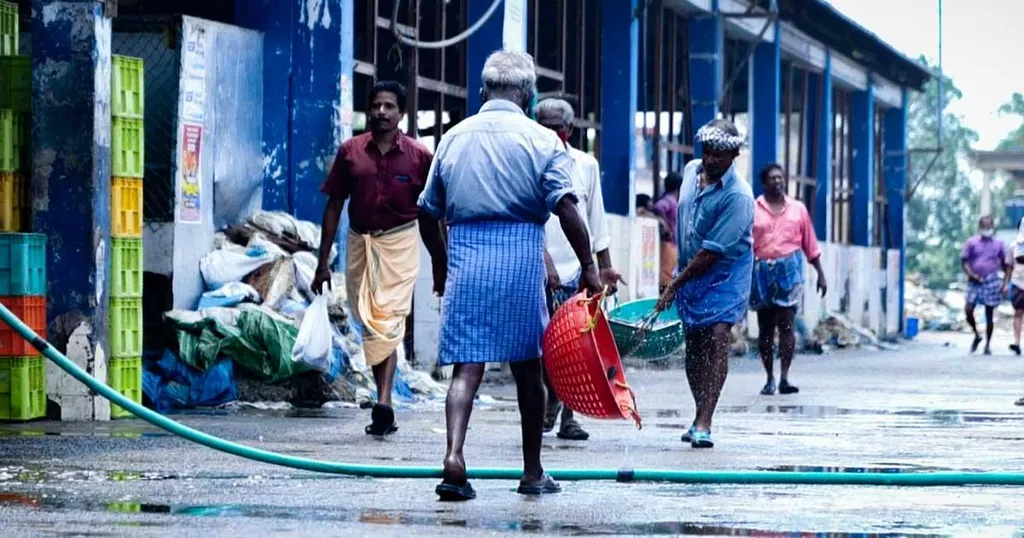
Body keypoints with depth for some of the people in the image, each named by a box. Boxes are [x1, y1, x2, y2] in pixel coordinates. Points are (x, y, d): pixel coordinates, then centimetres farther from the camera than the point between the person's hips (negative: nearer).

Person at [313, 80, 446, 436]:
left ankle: (384, 402, -24)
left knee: (389, 321, -15)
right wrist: (323, 261, 5)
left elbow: (428, 216, 6)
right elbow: (334, 206, 7)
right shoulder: (351, 151, 4)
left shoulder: (418, 156, 0)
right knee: (370, 325, 5)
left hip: (400, 242, -3)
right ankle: (384, 405, 12)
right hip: (360, 243, 3)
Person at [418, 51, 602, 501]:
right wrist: (588, 266, -5)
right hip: (521, 259, -2)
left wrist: (443, 266, 26)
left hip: (465, 259, 2)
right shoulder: (542, 140, -1)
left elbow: (430, 212, 14)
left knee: (467, 366, -1)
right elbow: (566, 208, -10)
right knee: (527, 366, 10)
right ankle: (532, 472, 19)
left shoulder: (454, 138, 10)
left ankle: (454, 455, -22)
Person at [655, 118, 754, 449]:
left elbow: (712, 252, -23)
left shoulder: (738, 196, -22)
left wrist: (674, 286, -20)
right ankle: (701, 417, 20)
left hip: (725, 273, -7)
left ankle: (703, 423, -24)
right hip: (691, 271, 7)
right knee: (693, 345, 7)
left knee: (718, 336, -19)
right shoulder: (691, 171, 1)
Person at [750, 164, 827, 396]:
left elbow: (810, 244, 15)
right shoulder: (752, 210, 4)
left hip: (790, 271, 0)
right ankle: (770, 379, 14)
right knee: (765, 328, 5)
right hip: (762, 271, 0)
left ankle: (784, 378, -14)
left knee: (787, 324, -10)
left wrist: (820, 274, 14)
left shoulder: (798, 209, 11)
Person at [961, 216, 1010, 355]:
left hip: (991, 282, 0)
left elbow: (1006, 265, 12)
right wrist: (971, 274, -14)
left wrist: (1005, 283, 3)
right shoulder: (971, 243, 4)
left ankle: (988, 344, 11)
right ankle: (977, 335, 15)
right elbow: (964, 261, 2)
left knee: (989, 314, 2)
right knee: (968, 310, -11)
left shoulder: (999, 244, 7)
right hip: (975, 281, 0)